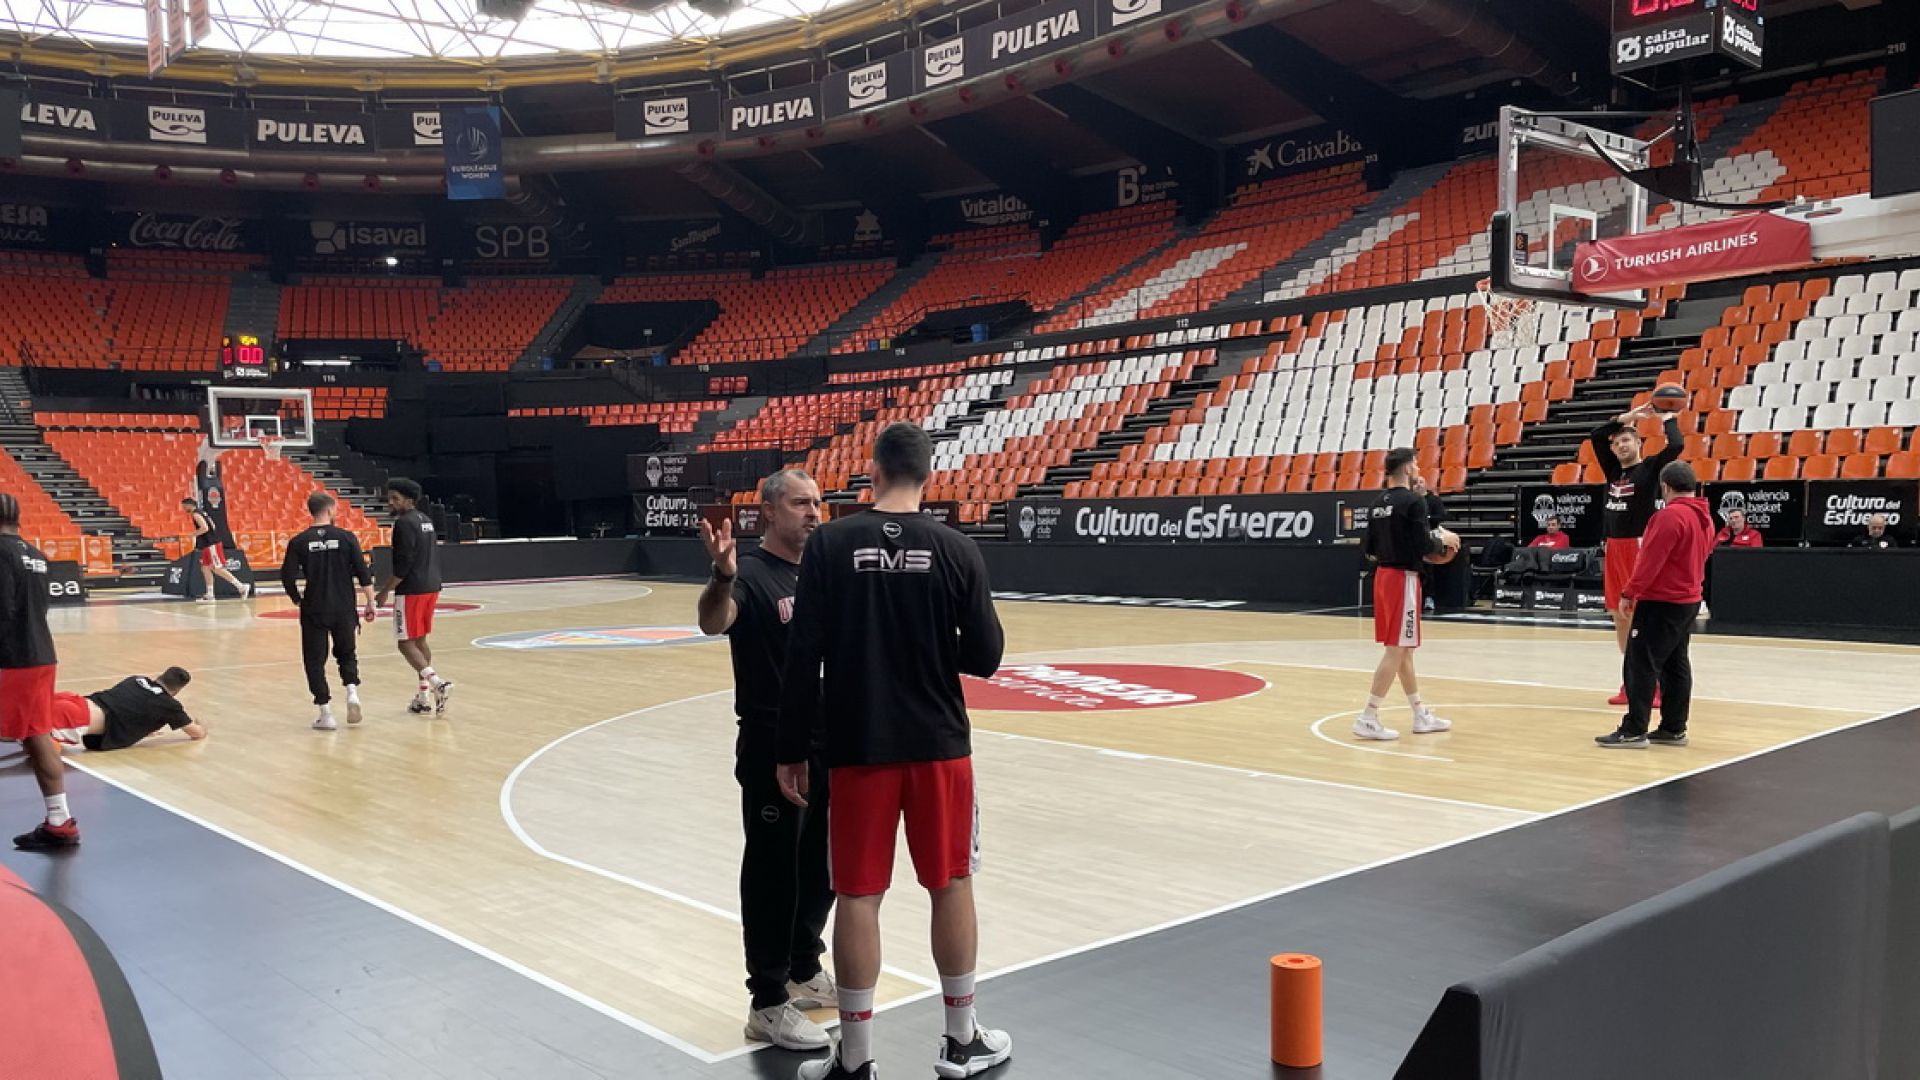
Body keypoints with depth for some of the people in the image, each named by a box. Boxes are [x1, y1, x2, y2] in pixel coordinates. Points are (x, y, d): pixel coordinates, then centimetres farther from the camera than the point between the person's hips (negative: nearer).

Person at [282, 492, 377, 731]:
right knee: (347, 653, 20)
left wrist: (298, 601, 12)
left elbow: (287, 578, -5)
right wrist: (369, 603, 3)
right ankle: (352, 689, -4)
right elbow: (363, 573, -5)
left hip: (314, 610, 0)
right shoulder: (346, 537, -4)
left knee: (315, 660, 10)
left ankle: (326, 712, 5)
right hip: (344, 609, 1)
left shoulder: (299, 541, -3)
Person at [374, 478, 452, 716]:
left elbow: (403, 564, -18)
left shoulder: (404, 523, -14)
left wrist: (385, 592, -12)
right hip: (431, 587, 9)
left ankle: (436, 682, -20)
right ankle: (425, 696, 14)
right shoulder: (425, 519, 14)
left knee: (406, 643, -4)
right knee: (420, 640, 14)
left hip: (412, 591, -9)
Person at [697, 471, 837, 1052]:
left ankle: (804, 971, 36)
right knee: (773, 873, 2)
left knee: (820, 868, 18)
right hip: (772, 749, -7)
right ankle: (768, 1003, 13)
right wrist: (722, 577, -54)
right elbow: (712, 622, -35)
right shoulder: (752, 574, -14)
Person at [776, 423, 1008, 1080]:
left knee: (858, 897, 7)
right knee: (952, 886, 15)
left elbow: (804, 658, -9)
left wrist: (793, 751, -1)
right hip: (939, 745, 1)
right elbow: (984, 658, -2)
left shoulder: (829, 544, -6)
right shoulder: (956, 549, -4)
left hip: (857, 747, -1)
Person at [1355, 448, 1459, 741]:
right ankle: (1368, 719, -7)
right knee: (1396, 650, -5)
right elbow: (1423, 545, -19)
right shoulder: (1414, 501, -13)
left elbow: (1368, 548, 12)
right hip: (1403, 578, -9)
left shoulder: (1378, 503, 10)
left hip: (1383, 575, 9)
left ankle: (1421, 716, 25)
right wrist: (1443, 540, -1)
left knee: (1403, 649, 15)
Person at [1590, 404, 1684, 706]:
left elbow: (1676, 445, -18)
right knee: (1619, 616, 9)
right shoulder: (1613, 470, 14)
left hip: (1639, 547, -7)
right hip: (1614, 548, 7)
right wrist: (1627, 417, 14)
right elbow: (1595, 436, 18)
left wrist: (1669, 419, -3)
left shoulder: (1651, 468, -3)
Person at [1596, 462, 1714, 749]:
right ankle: (1674, 729, 16)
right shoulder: (1704, 517, 10)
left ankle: (1634, 731, -8)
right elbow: (1699, 558, 16)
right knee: (1676, 666, 12)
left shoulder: (1671, 515, -18)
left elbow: (1651, 560, -20)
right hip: (1688, 600, 9)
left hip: (1660, 603, -9)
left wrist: (1629, 593, -14)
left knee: (1641, 665, -7)